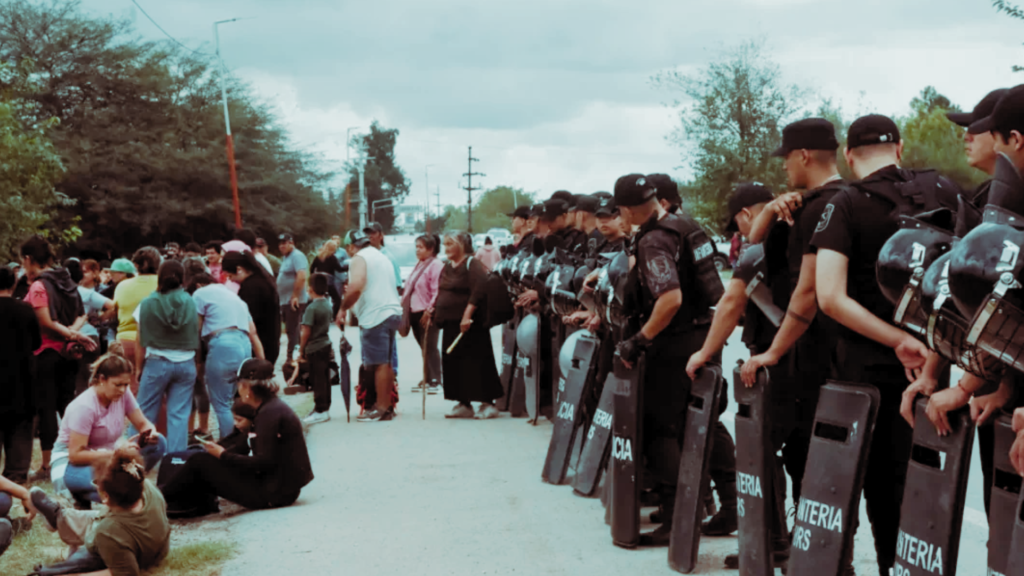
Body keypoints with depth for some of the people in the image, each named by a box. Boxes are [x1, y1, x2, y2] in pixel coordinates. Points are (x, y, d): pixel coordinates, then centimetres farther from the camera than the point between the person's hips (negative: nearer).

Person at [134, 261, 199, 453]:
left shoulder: (148, 303, -6)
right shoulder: (190, 302, -2)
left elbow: (142, 342, -3)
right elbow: (195, 338, 4)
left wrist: (138, 367, 6)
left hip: (157, 363, -2)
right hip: (186, 363, 2)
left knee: (145, 413, 8)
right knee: (179, 414, 4)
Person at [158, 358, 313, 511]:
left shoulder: (269, 414, -17)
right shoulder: (274, 407, 12)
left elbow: (264, 462, -21)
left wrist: (224, 455, -12)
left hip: (273, 493, -10)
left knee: (199, 463, -4)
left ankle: (161, 498, 15)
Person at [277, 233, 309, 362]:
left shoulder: (297, 256, -13)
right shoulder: (285, 257, 18)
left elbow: (302, 276, -24)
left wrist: (295, 296, -24)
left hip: (294, 301, -10)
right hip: (286, 301, 10)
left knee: (292, 330, -8)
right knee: (289, 330, 14)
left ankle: (290, 357, -6)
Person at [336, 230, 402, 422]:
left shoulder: (358, 259, -7)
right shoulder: (382, 256, 22)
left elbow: (355, 286, -22)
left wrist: (343, 308, -11)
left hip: (375, 316, -9)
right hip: (393, 311, 9)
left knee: (379, 363, -6)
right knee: (386, 363, 14)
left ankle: (381, 409, -4)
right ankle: (387, 405, 19)